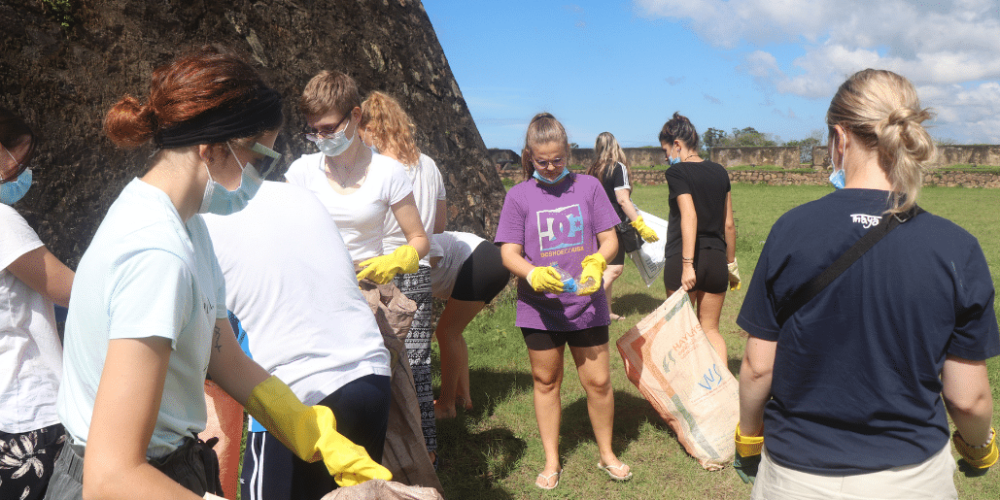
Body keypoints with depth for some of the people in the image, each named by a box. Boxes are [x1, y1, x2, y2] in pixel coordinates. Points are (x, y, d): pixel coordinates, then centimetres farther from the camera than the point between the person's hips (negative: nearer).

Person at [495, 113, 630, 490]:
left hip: (586, 304, 0)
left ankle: (606, 454, 29)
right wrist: (534, 275, -27)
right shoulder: (519, 196, -2)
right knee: (546, 381, 12)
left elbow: (610, 240, 1)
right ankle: (551, 461, 28)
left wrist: (597, 261, -22)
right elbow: (509, 253, -6)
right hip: (539, 307, 0)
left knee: (598, 381, 5)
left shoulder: (588, 187, 0)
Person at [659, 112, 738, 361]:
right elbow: (729, 225, 12)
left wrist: (687, 264, -24)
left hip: (682, 257, -5)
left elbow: (689, 216, -21)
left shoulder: (677, 173, -7)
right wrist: (731, 263, 21)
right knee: (711, 329, 14)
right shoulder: (719, 171, 10)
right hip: (716, 259, 5)